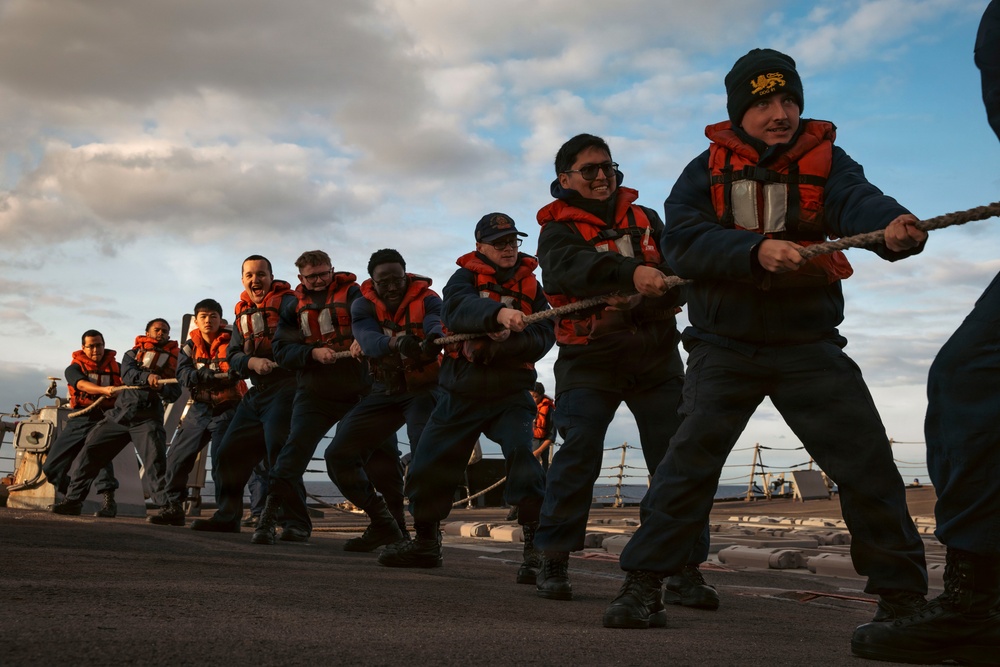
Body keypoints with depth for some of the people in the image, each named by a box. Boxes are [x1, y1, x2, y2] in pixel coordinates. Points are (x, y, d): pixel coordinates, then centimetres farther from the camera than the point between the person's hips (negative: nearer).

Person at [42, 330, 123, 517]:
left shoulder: (115, 367, 9)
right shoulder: (74, 368, 6)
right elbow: (82, 385, -17)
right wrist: (104, 389, -37)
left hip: (103, 419, -3)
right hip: (79, 420, 3)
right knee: (51, 467, 5)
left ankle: (109, 502, -37)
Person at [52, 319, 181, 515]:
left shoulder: (173, 360, 12)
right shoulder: (133, 354, 16)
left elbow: (174, 394, 3)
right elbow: (127, 374, -6)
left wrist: (161, 387, -19)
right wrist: (148, 377, -25)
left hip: (148, 417, -2)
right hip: (120, 413, 3)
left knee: (156, 461, -19)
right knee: (90, 452, 1)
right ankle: (73, 500, 12)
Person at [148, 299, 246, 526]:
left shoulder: (231, 342, -4)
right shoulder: (190, 345, 7)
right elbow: (182, 373, -8)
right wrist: (201, 374, -29)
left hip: (226, 410, -5)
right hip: (199, 409, 5)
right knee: (177, 457, 5)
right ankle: (174, 507, 19)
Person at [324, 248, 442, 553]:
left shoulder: (426, 299, -11)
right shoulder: (363, 305, -4)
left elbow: (437, 322, -34)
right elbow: (369, 340, -25)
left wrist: (433, 339, -60)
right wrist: (396, 343, -48)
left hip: (424, 388, -4)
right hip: (385, 391, 5)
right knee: (338, 456, 2)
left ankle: (426, 536, -16)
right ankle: (382, 524, 15)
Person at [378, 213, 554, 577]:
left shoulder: (530, 285, 6)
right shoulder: (464, 277, -1)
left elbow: (544, 336, -6)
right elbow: (459, 309, -24)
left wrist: (505, 341, -23)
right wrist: (499, 312, -43)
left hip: (510, 394, -1)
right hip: (460, 393, 1)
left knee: (522, 453, -23)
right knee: (429, 465, 7)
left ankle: (536, 547, -15)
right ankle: (425, 542, 30)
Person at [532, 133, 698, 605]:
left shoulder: (644, 219, 14)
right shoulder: (559, 228, 1)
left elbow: (675, 273, 3)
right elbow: (568, 267, -23)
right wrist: (631, 273, -39)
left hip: (656, 357, 3)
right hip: (589, 359, -3)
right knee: (578, 452, -13)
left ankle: (686, 565, 6)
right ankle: (554, 561, 0)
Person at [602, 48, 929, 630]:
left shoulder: (825, 160, -1)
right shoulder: (708, 169, 0)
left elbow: (860, 202, -23)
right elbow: (682, 240, -15)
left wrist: (893, 229, -46)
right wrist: (756, 250, -31)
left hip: (809, 345, 1)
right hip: (725, 346, -1)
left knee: (868, 463, -2)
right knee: (692, 457, -8)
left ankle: (903, 596, 14)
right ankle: (642, 586, 3)